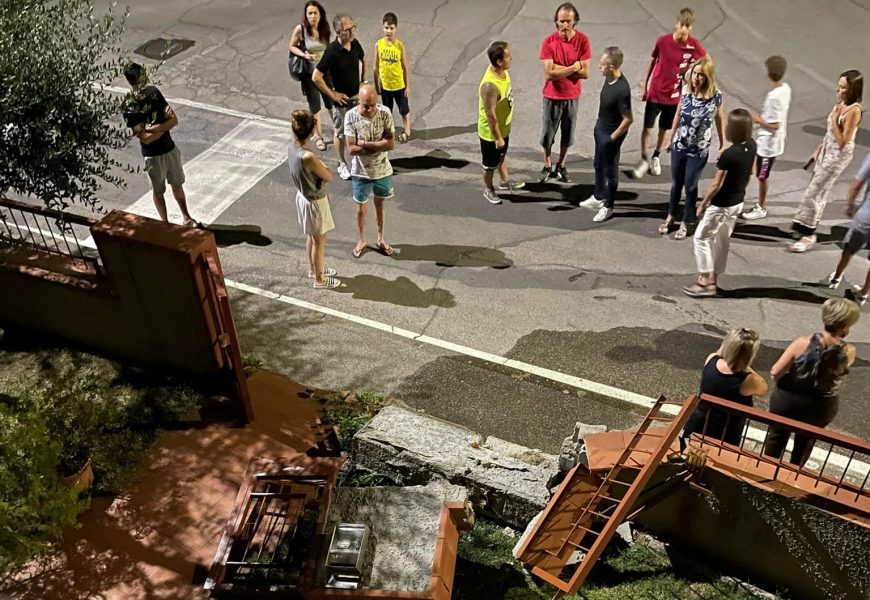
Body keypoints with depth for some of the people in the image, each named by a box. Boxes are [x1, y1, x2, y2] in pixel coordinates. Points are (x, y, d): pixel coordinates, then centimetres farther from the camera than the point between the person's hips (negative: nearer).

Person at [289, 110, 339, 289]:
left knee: (312, 237, 27)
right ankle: (319, 279, 29)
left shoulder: (292, 147, -8)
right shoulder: (308, 157, -35)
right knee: (319, 241, 12)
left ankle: (314, 269, 46)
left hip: (303, 197, 8)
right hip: (315, 202, -8)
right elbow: (328, 177, -19)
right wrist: (321, 165, -6)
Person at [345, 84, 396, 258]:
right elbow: (352, 149, -22)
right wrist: (379, 146, -22)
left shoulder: (385, 113, -16)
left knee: (379, 204, 21)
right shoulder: (351, 116, -20)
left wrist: (365, 143, -25)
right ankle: (362, 240, 39)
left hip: (382, 170, 1)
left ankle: (381, 238, 41)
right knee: (361, 207, 17)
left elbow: (391, 143, -19)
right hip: (361, 172, -1)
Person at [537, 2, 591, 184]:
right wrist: (573, 67, -22)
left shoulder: (583, 41, -12)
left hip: (572, 96, 1)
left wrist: (559, 69, -20)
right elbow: (549, 74, -21)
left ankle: (561, 166, 32)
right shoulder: (548, 42, -15)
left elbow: (585, 73, -16)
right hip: (552, 96, -1)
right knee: (548, 133, 11)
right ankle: (547, 166, 31)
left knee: (567, 134, 14)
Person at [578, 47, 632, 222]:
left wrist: (612, 137, -16)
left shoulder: (622, 90, -32)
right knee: (599, 165, 25)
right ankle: (598, 197, 45)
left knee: (610, 170, 9)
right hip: (600, 127, 9)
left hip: (611, 133, -9)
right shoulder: (609, 78, -6)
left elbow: (628, 119, -26)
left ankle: (608, 207, 27)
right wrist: (600, 126, 17)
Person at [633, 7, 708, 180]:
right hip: (655, 93, -1)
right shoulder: (662, 41, -13)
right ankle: (644, 160, 20)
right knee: (647, 128, 3)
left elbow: (708, 61, 5)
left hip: (674, 95, 1)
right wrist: (644, 86, 5)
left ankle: (656, 157, 38)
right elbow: (652, 62, 1)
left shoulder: (693, 45, -13)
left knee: (665, 129, 15)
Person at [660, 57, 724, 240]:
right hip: (679, 145, 3)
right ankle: (671, 216, 37)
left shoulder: (716, 96, -17)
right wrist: (671, 139, 12)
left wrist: (722, 145, 4)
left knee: (690, 186, 9)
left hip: (699, 150, -3)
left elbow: (719, 120, -4)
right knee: (676, 183, 18)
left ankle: (686, 222, 26)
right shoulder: (686, 90, -8)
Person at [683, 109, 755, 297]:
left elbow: (717, 184, -22)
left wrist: (703, 203, -9)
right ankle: (713, 278, 29)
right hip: (738, 202, 8)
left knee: (702, 238, 5)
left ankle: (706, 281, 6)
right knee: (723, 240, 18)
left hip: (721, 204, -8)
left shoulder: (728, 154, -28)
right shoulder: (752, 146, -5)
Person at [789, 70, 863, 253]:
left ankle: (809, 235, 4)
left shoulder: (854, 110, -23)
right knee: (818, 191, 17)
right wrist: (818, 150, 17)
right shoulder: (841, 104, 3)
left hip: (838, 156, -8)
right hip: (827, 152, 8)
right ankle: (806, 226, 29)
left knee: (814, 193, -5)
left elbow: (842, 141, -23)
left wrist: (834, 119, -28)